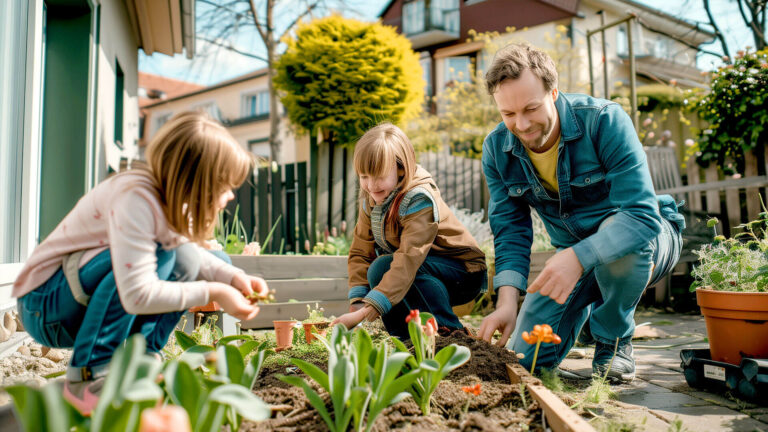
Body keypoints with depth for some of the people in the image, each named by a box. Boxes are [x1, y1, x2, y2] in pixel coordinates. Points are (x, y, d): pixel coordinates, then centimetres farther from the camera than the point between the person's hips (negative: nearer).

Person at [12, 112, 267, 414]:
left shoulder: (173, 197, -4)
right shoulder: (137, 199, -31)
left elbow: (193, 254, 11)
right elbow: (138, 295, -35)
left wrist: (233, 276, -7)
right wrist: (211, 293, -26)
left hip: (83, 306, 8)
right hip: (44, 305, -8)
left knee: (185, 261, -7)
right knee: (158, 254, -30)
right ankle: (88, 376, -19)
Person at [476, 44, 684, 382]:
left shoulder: (604, 121, -27)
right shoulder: (496, 149, -13)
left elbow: (642, 214, -34)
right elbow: (510, 229, -12)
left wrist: (579, 256, -50)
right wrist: (507, 301, -27)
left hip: (647, 241, -3)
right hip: (573, 254, 4)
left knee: (620, 231, -41)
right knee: (525, 357, -5)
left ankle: (614, 340, -12)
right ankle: (591, 305, 26)